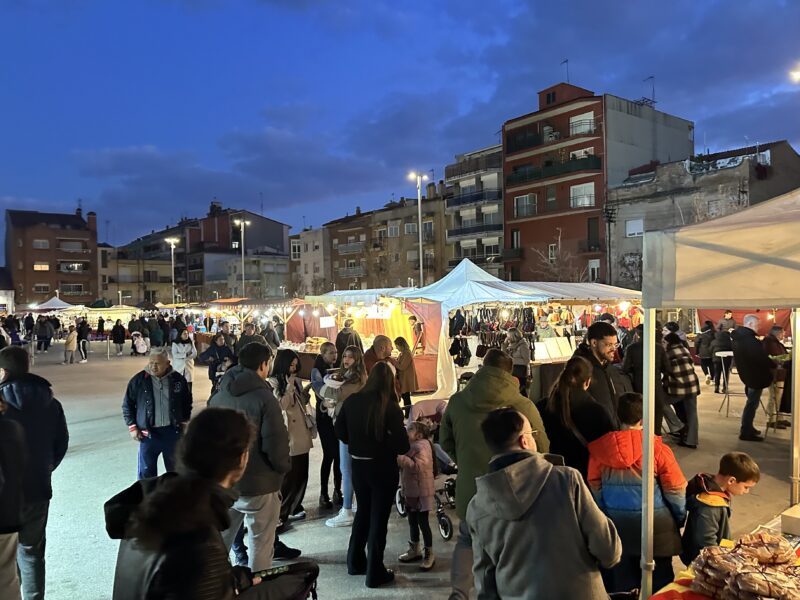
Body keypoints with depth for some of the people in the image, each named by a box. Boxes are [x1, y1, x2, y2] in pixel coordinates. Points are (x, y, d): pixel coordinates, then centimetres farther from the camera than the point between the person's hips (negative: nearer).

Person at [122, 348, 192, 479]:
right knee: (146, 471, 5)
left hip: (172, 432, 1)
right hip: (148, 433, -1)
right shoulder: (139, 380, -7)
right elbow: (127, 405, 3)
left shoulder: (178, 379, -3)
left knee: (175, 469, 15)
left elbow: (187, 402, 11)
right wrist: (132, 427, -3)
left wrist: (185, 422, 6)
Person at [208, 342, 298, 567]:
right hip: (258, 485, -6)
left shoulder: (218, 396, 2)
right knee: (260, 545, 9)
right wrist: (284, 466, -1)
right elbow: (276, 444, -20)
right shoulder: (264, 398, -18)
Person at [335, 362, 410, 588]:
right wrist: (385, 443, 1)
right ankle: (375, 573, 17)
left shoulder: (352, 401, -7)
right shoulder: (390, 407, -20)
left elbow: (339, 431, 5)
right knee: (379, 518, 8)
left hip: (358, 465, 5)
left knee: (363, 512, 23)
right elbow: (402, 445, -20)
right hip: (383, 468, -5)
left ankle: (355, 562, 35)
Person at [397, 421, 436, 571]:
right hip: (410, 491, 9)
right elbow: (404, 464, 13)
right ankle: (414, 550, 32)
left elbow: (418, 465, -30)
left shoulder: (422, 446, -17)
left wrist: (400, 458, -31)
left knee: (423, 522, 0)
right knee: (412, 520, 18)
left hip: (421, 492, -8)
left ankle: (429, 554, 12)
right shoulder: (410, 445, 10)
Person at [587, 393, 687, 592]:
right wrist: (680, 517, 10)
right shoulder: (657, 448, -16)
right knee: (659, 583, 17)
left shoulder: (600, 449, -8)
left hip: (617, 524, 2)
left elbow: (595, 489, 1)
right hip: (654, 524, -2)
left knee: (621, 583, 17)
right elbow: (675, 489, -7)